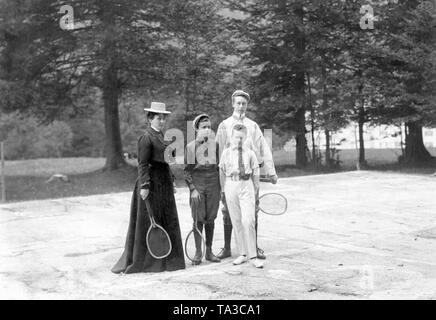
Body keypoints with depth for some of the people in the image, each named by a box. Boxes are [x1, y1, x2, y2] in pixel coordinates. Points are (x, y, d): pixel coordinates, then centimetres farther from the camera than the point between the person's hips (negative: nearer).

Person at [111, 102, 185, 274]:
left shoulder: (161, 136, 15)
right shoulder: (146, 138, -12)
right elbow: (143, 164, -17)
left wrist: (171, 181, 18)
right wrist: (144, 185, -23)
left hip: (164, 184, 9)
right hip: (152, 182, -9)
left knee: (167, 221, 12)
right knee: (147, 222, -2)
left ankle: (163, 258, 22)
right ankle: (140, 260, 8)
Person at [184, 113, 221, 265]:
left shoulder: (215, 144, 6)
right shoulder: (190, 146, -2)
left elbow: (219, 166, 12)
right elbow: (187, 170, -1)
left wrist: (221, 186, 8)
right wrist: (193, 189, -9)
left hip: (213, 183, 2)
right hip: (197, 184, -2)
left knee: (210, 219, 6)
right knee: (198, 219, -1)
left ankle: (209, 251, 16)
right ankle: (198, 252, 8)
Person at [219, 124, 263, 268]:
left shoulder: (250, 153, 2)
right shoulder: (226, 153, 4)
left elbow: (255, 173, 7)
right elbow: (222, 172, 9)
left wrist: (255, 190, 7)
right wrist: (223, 190, 9)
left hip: (246, 186, -1)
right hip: (231, 186, 2)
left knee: (248, 221, -9)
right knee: (236, 222, 7)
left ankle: (253, 256, -1)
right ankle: (242, 254, 18)